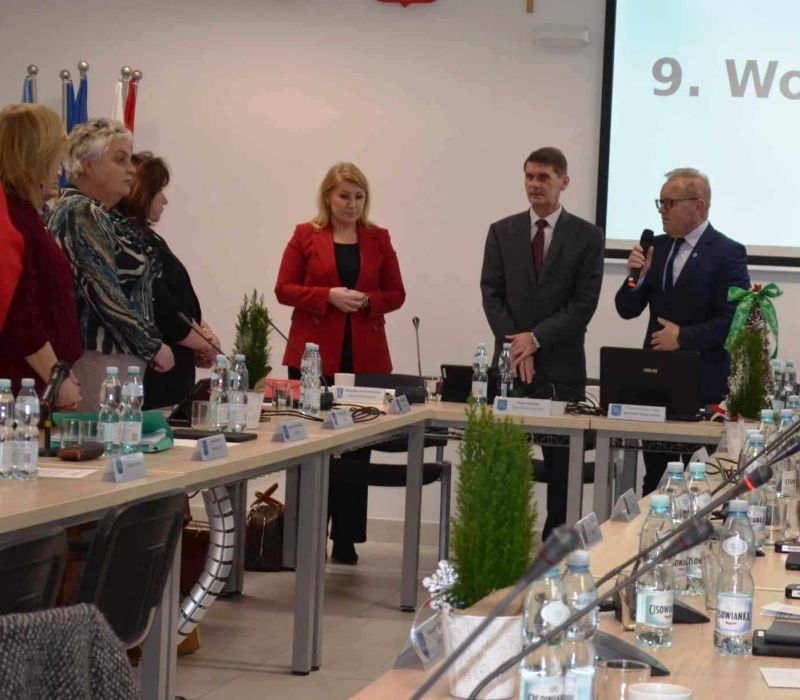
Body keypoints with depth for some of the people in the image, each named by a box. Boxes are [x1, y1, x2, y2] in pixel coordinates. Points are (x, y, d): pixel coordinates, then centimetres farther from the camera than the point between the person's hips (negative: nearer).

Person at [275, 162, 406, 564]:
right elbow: (284, 289, 2)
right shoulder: (306, 236, 5)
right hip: (314, 354, -2)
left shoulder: (378, 239, 11)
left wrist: (368, 301, -9)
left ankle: (345, 540, 5)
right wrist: (328, 296, -13)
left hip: (365, 357, 2)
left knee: (356, 448, -1)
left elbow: (396, 294, 12)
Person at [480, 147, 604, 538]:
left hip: (561, 366, -2)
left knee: (562, 467, 2)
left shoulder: (586, 237, 2)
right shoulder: (502, 232, 9)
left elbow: (584, 303, -4)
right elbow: (492, 294, 4)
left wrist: (537, 339, -12)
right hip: (511, 364, 2)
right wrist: (515, 345, -8)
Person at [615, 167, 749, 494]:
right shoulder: (657, 247, 10)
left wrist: (683, 338, -15)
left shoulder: (727, 253, -7)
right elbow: (627, 310, 10)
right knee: (655, 476, 11)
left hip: (702, 384, -6)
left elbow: (735, 320, -13)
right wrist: (636, 276, -8)